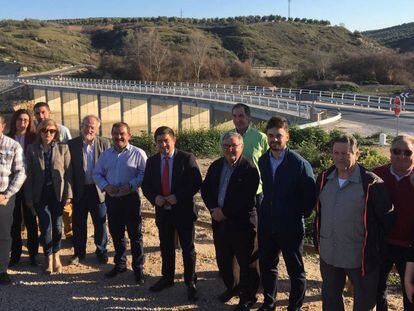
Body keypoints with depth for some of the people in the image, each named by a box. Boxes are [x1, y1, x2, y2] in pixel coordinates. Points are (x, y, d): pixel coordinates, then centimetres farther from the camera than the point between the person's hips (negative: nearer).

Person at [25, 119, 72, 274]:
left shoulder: (63, 148, 2)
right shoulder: (31, 149, 3)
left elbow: (68, 172, 0)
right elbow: (29, 174, 3)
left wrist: (68, 194, -4)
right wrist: (29, 197, 1)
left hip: (58, 192, 0)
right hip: (40, 194, 0)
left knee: (57, 226, 5)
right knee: (46, 226, -2)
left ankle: (56, 255, 27)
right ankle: (49, 258, 16)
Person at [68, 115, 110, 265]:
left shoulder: (104, 143, -2)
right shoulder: (72, 144, -2)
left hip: (99, 190, 0)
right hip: (79, 191, 1)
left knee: (100, 223, 10)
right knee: (78, 223, 12)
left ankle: (101, 251, 28)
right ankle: (79, 252, 29)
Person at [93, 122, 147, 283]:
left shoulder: (137, 153, -5)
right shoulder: (105, 154, 11)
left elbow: (145, 174, -10)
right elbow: (97, 174, 12)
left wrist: (131, 185, -21)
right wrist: (105, 186, -7)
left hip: (130, 198, -5)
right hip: (111, 199, 5)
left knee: (135, 234, 2)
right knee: (116, 234, 16)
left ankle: (138, 268, 14)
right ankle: (120, 264, 33)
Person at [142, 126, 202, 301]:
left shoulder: (186, 158, -10)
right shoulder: (152, 161, 4)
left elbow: (196, 183, -13)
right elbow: (146, 185, 7)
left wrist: (178, 197, -22)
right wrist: (155, 197, -13)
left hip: (184, 211, -4)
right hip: (162, 212, 4)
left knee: (188, 249, 7)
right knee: (166, 247, 18)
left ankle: (190, 283, 21)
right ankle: (167, 278, 36)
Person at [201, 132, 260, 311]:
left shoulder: (249, 169, -12)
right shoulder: (215, 166, 7)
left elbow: (246, 200, -17)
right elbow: (205, 189, 9)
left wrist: (225, 213, -15)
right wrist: (213, 208, -7)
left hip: (241, 223, -6)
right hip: (219, 221, 6)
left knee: (245, 262, 5)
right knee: (222, 259, 17)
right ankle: (229, 287, 40)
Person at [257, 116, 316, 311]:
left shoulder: (300, 163, -15)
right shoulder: (263, 161, 3)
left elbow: (311, 196, -10)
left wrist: (301, 215, -7)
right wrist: (265, 210, 9)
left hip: (291, 226, -5)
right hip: (266, 224, 5)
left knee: (295, 271, 9)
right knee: (266, 266, 18)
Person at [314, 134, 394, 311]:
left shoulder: (371, 183, -18)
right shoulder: (324, 178, 0)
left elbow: (387, 218, -9)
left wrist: (377, 246, -2)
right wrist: (318, 241, 13)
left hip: (360, 257, -5)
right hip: (328, 254, 5)